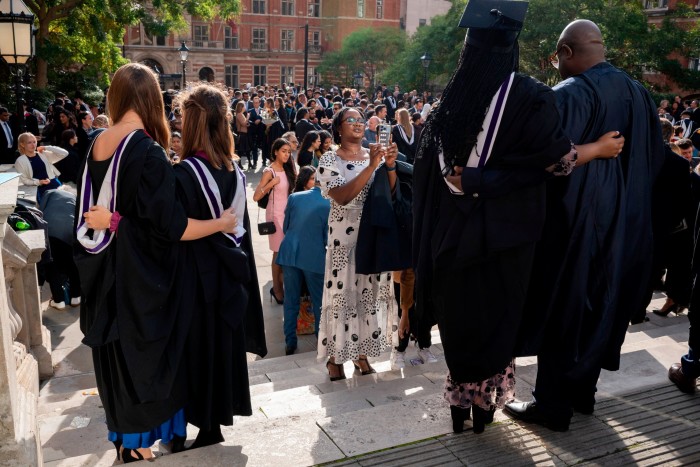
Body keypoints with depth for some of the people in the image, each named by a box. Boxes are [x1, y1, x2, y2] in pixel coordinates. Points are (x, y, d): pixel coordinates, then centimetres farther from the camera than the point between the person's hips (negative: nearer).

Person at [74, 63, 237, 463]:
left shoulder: (96, 148, -1)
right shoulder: (148, 152, -22)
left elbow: (90, 214, 9)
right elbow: (170, 226, -22)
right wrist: (221, 223, -11)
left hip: (107, 277, 7)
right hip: (142, 280, -7)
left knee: (118, 353, 20)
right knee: (144, 356, 10)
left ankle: (124, 436, 37)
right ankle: (139, 441, 25)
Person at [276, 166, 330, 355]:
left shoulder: (294, 197, 2)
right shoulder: (328, 204, -5)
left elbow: (286, 226, 12)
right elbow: (328, 236, 2)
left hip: (290, 253, 3)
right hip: (314, 256, -2)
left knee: (291, 300, 10)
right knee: (319, 301, 11)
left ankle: (290, 343, 16)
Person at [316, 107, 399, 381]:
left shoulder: (375, 154, 7)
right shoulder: (330, 160, -6)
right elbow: (342, 197, -20)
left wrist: (390, 166, -15)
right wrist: (371, 166, -24)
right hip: (344, 235, -4)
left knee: (371, 290, 8)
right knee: (342, 291, -1)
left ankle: (361, 351, 21)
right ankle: (335, 356, 12)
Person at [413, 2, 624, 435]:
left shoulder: (452, 98, 2)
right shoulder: (530, 96, -11)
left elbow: (431, 165, 5)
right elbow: (556, 158, -11)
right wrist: (600, 148, 4)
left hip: (455, 228, 4)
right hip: (504, 230, -3)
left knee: (460, 312, 14)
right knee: (495, 314, 12)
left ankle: (460, 399, 25)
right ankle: (483, 400, 22)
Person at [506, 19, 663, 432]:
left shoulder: (569, 95, -18)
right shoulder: (639, 94, 7)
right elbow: (655, 160, 14)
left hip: (575, 224, -8)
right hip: (625, 224, 8)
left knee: (561, 313, 4)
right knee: (601, 307, 18)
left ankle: (552, 406, 15)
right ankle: (583, 393, 32)